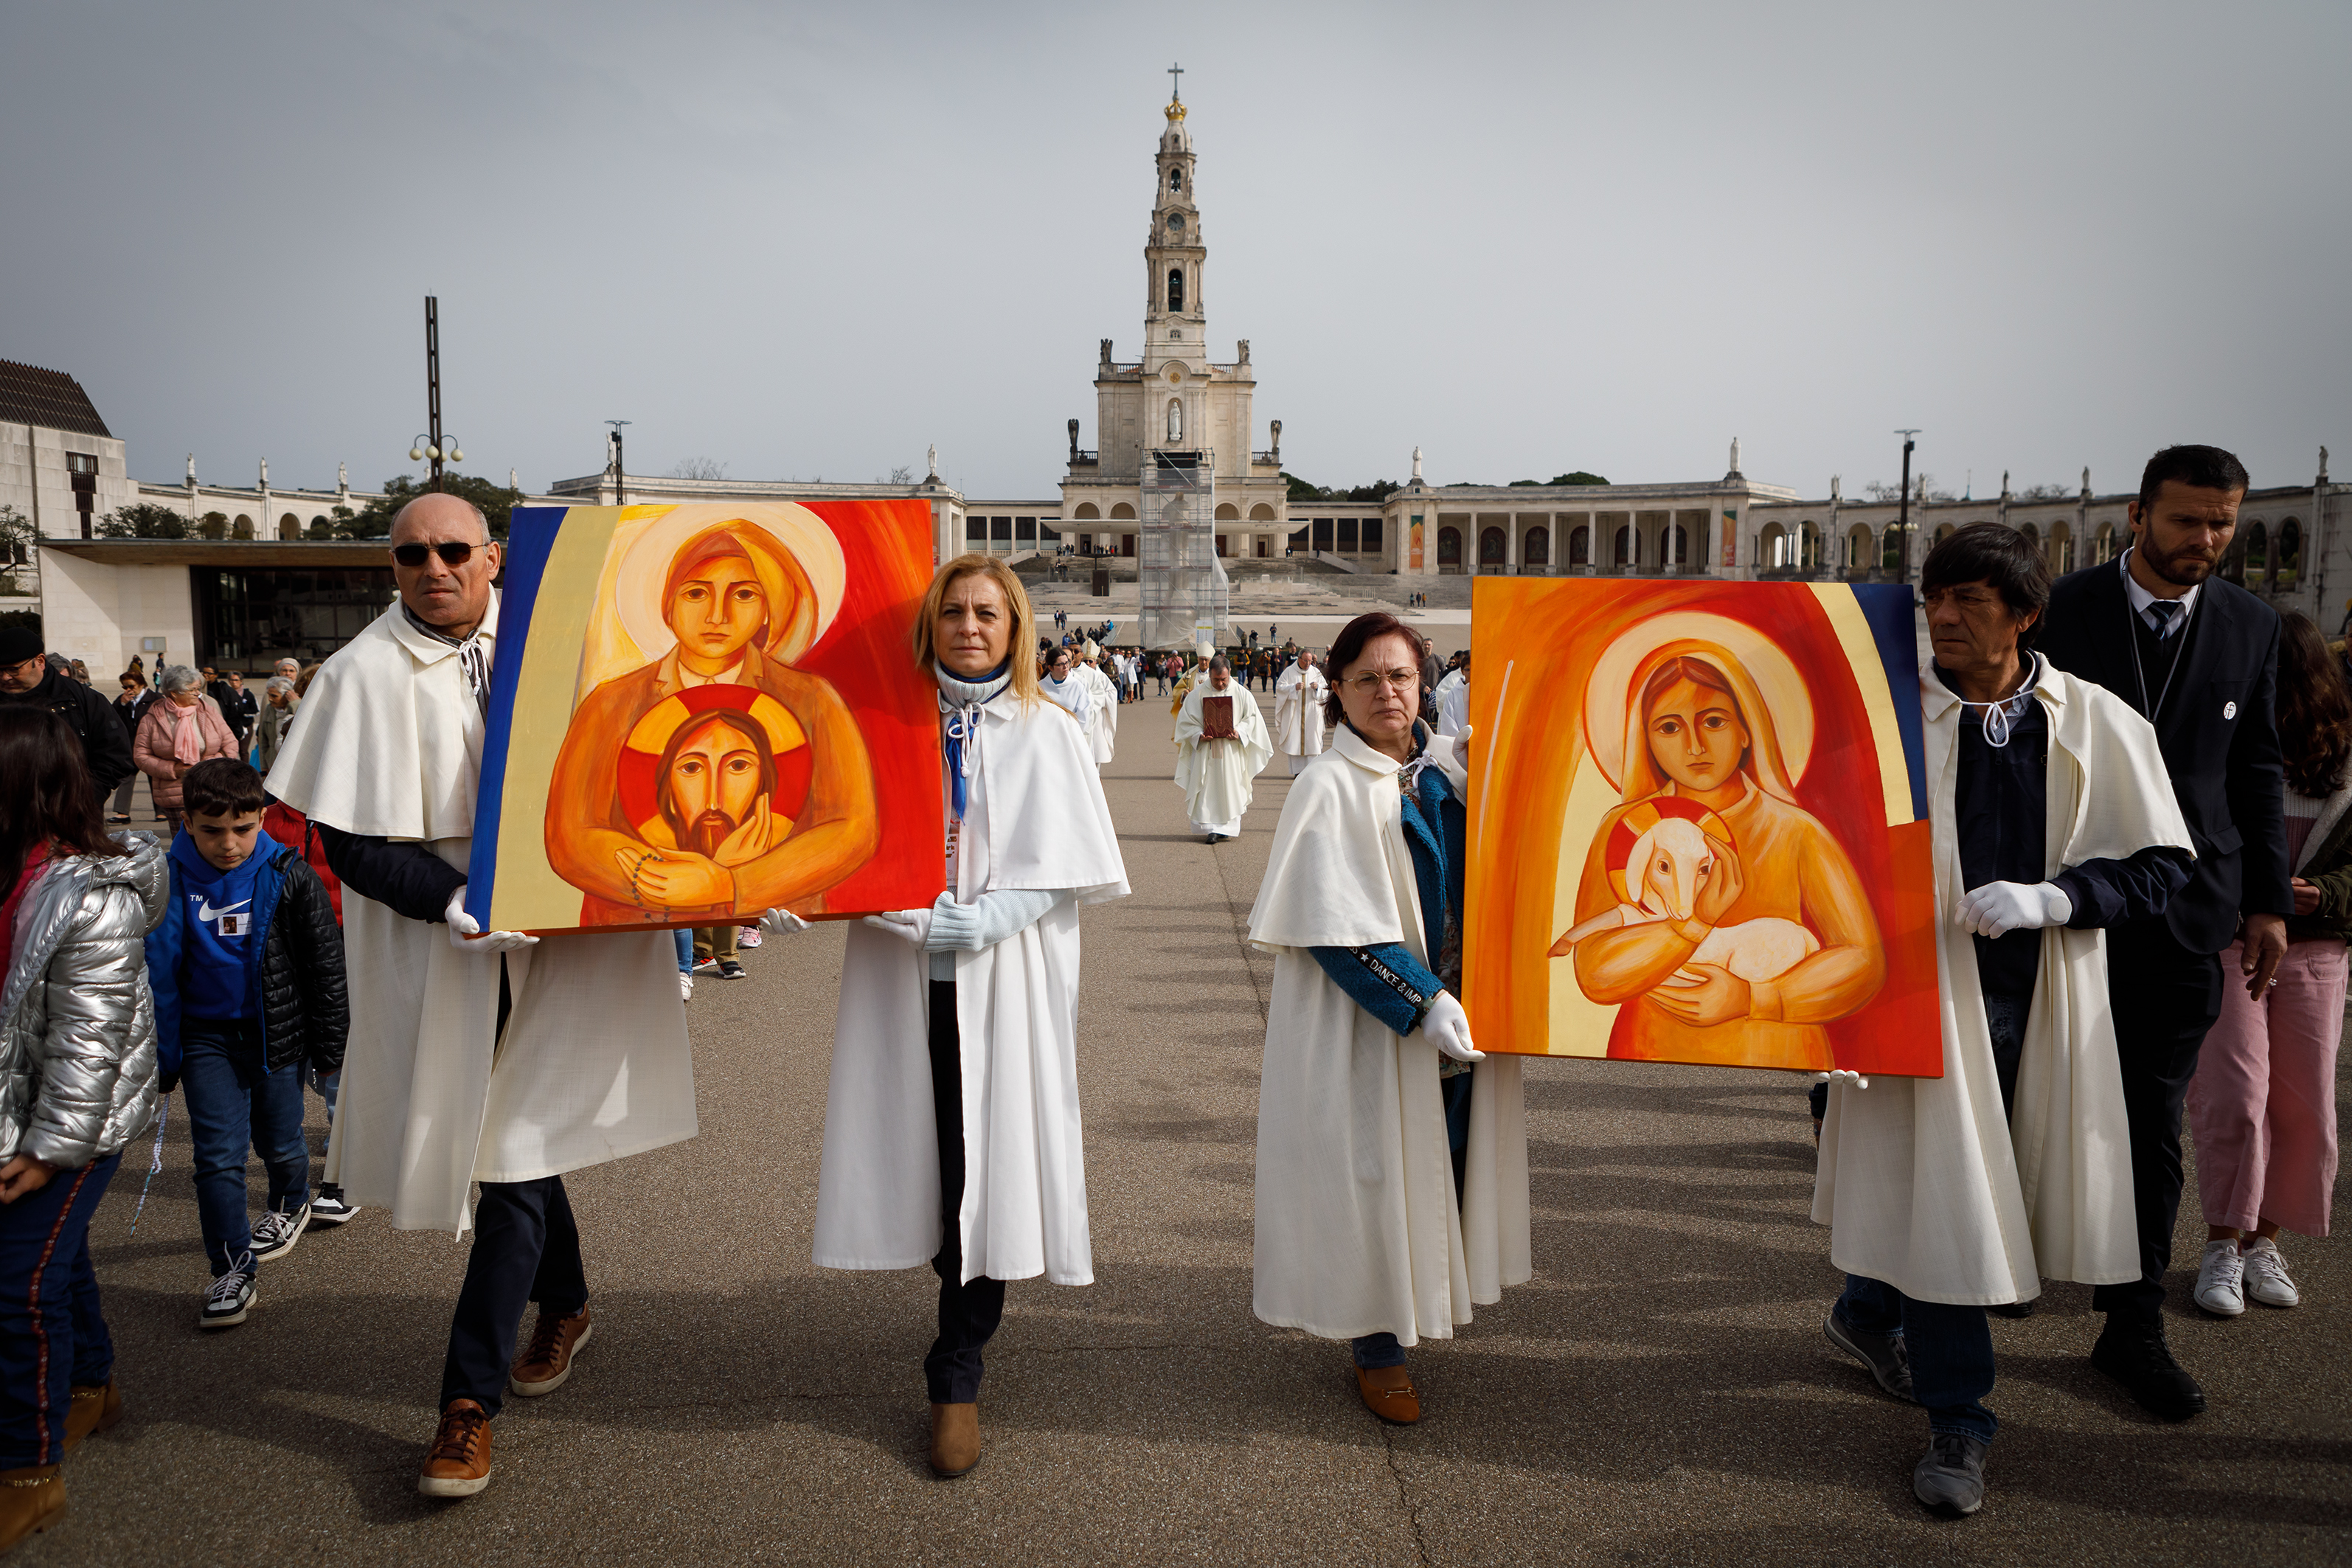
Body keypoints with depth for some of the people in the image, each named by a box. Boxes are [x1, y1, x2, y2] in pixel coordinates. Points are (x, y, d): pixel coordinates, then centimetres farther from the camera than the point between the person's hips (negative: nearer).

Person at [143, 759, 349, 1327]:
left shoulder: (288, 876, -12)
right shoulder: (170, 879, -9)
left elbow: (325, 963, -3)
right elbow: (158, 971, 0)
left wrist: (329, 1041, 1)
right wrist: (163, 1055, 2)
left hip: (278, 1032, 0)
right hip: (207, 1035, 1)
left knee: (279, 1141, 15)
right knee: (218, 1155, -3)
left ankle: (290, 1204, 47)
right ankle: (233, 1272, 8)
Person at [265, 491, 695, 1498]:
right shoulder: (367, 673, -6)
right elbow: (346, 838, -9)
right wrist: (452, 903, -22)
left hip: (553, 931, 1)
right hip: (443, 952, 0)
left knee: (519, 1143, -1)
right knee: (508, 1133, 12)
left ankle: (471, 1398, 9)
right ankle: (563, 1304, 39)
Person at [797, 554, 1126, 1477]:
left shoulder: (1045, 733, 3)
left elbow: (1063, 866, -2)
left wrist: (984, 918, -14)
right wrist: (922, 918, -13)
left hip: (1004, 985, -1)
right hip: (904, 980, 2)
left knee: (988, 1168, -3)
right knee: (931, 1160, 7)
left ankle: (957, 1376, 10)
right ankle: (965, 1298, 36)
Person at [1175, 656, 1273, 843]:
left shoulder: (1241, 693, 1)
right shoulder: (1198, 694, -1)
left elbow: (1252, 716, 4)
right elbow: (1186, 719, 2)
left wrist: (1239, 732, -13)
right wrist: (1199, 735, -14)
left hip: (1232, 750, 1)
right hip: (1206, 749, 0)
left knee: (1230, 788, 3)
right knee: (1207, 788, -3)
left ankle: (1228, 826, 14)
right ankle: (1210, 828, 1)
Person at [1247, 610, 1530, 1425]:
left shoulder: (1447, 765, 4)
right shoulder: (1330, 789, -14)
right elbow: (1334, 929, -18)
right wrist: (1423, 1005, -21)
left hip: (1456, 1011, 6)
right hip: (1369, 1023, -6)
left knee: (1444, 1161, 14)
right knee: (1374, 1170, 4)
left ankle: (1427, 1295, 36)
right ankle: (1377, 1347, 20)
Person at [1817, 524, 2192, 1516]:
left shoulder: (2098, 725, 0)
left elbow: (2162, 865, 1)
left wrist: (2047, 898, -16)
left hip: (2045, 999, 3)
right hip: (1926, 989, -3)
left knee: (2004, 1186, 15)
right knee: (1940, 1192, 0)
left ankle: (1870, 1313, 41)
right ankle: (1956, 1421, 16)